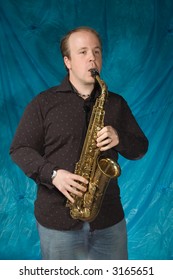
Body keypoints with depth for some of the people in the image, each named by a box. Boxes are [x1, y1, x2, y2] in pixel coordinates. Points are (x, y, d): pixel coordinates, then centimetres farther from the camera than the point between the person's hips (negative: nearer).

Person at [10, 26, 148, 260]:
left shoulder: (116, 103, 8)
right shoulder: (43, 103, 0)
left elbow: (140, 148, 10)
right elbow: (19, 149, -1)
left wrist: (119, 139, -13)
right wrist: (52, 174, -17)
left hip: (109, 217, 2)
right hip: (57, 219, -2)